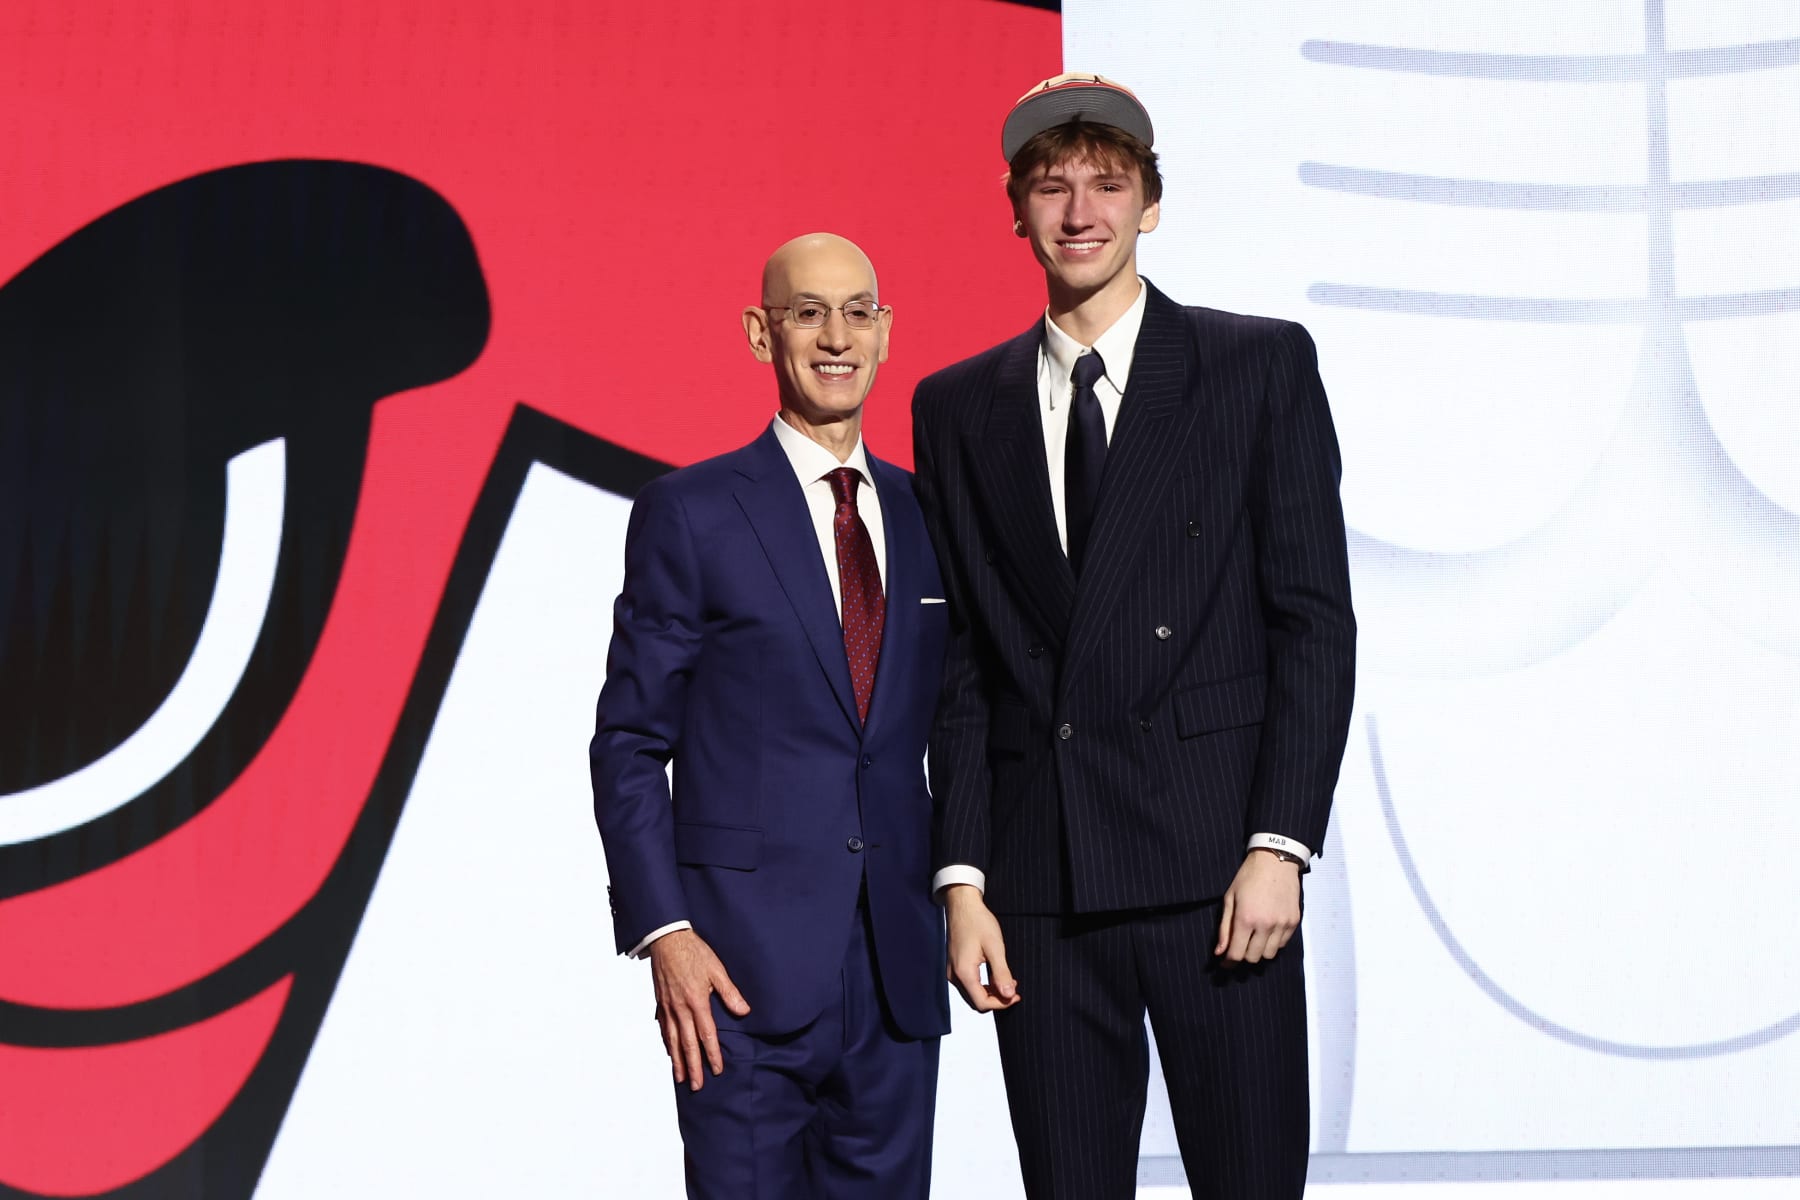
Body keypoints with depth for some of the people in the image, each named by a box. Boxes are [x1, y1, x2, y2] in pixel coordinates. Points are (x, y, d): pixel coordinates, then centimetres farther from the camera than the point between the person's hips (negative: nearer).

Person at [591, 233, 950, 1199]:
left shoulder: (924, 518, 11)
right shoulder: (688, 514, -2)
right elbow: (629, 745, -3)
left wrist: (957, 902, 8)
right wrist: (663, 934, -11)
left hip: (899, 973, 4)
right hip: (745, 969, -4)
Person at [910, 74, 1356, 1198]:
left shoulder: (1261, 363, 5)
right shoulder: (957, 408, 13)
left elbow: (1315, 618, 0)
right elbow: (961, 659, 10)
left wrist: (1279, 844, -9)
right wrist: (964, 878, 3)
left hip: (1215, 861, -2)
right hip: (1040, 884, 2)